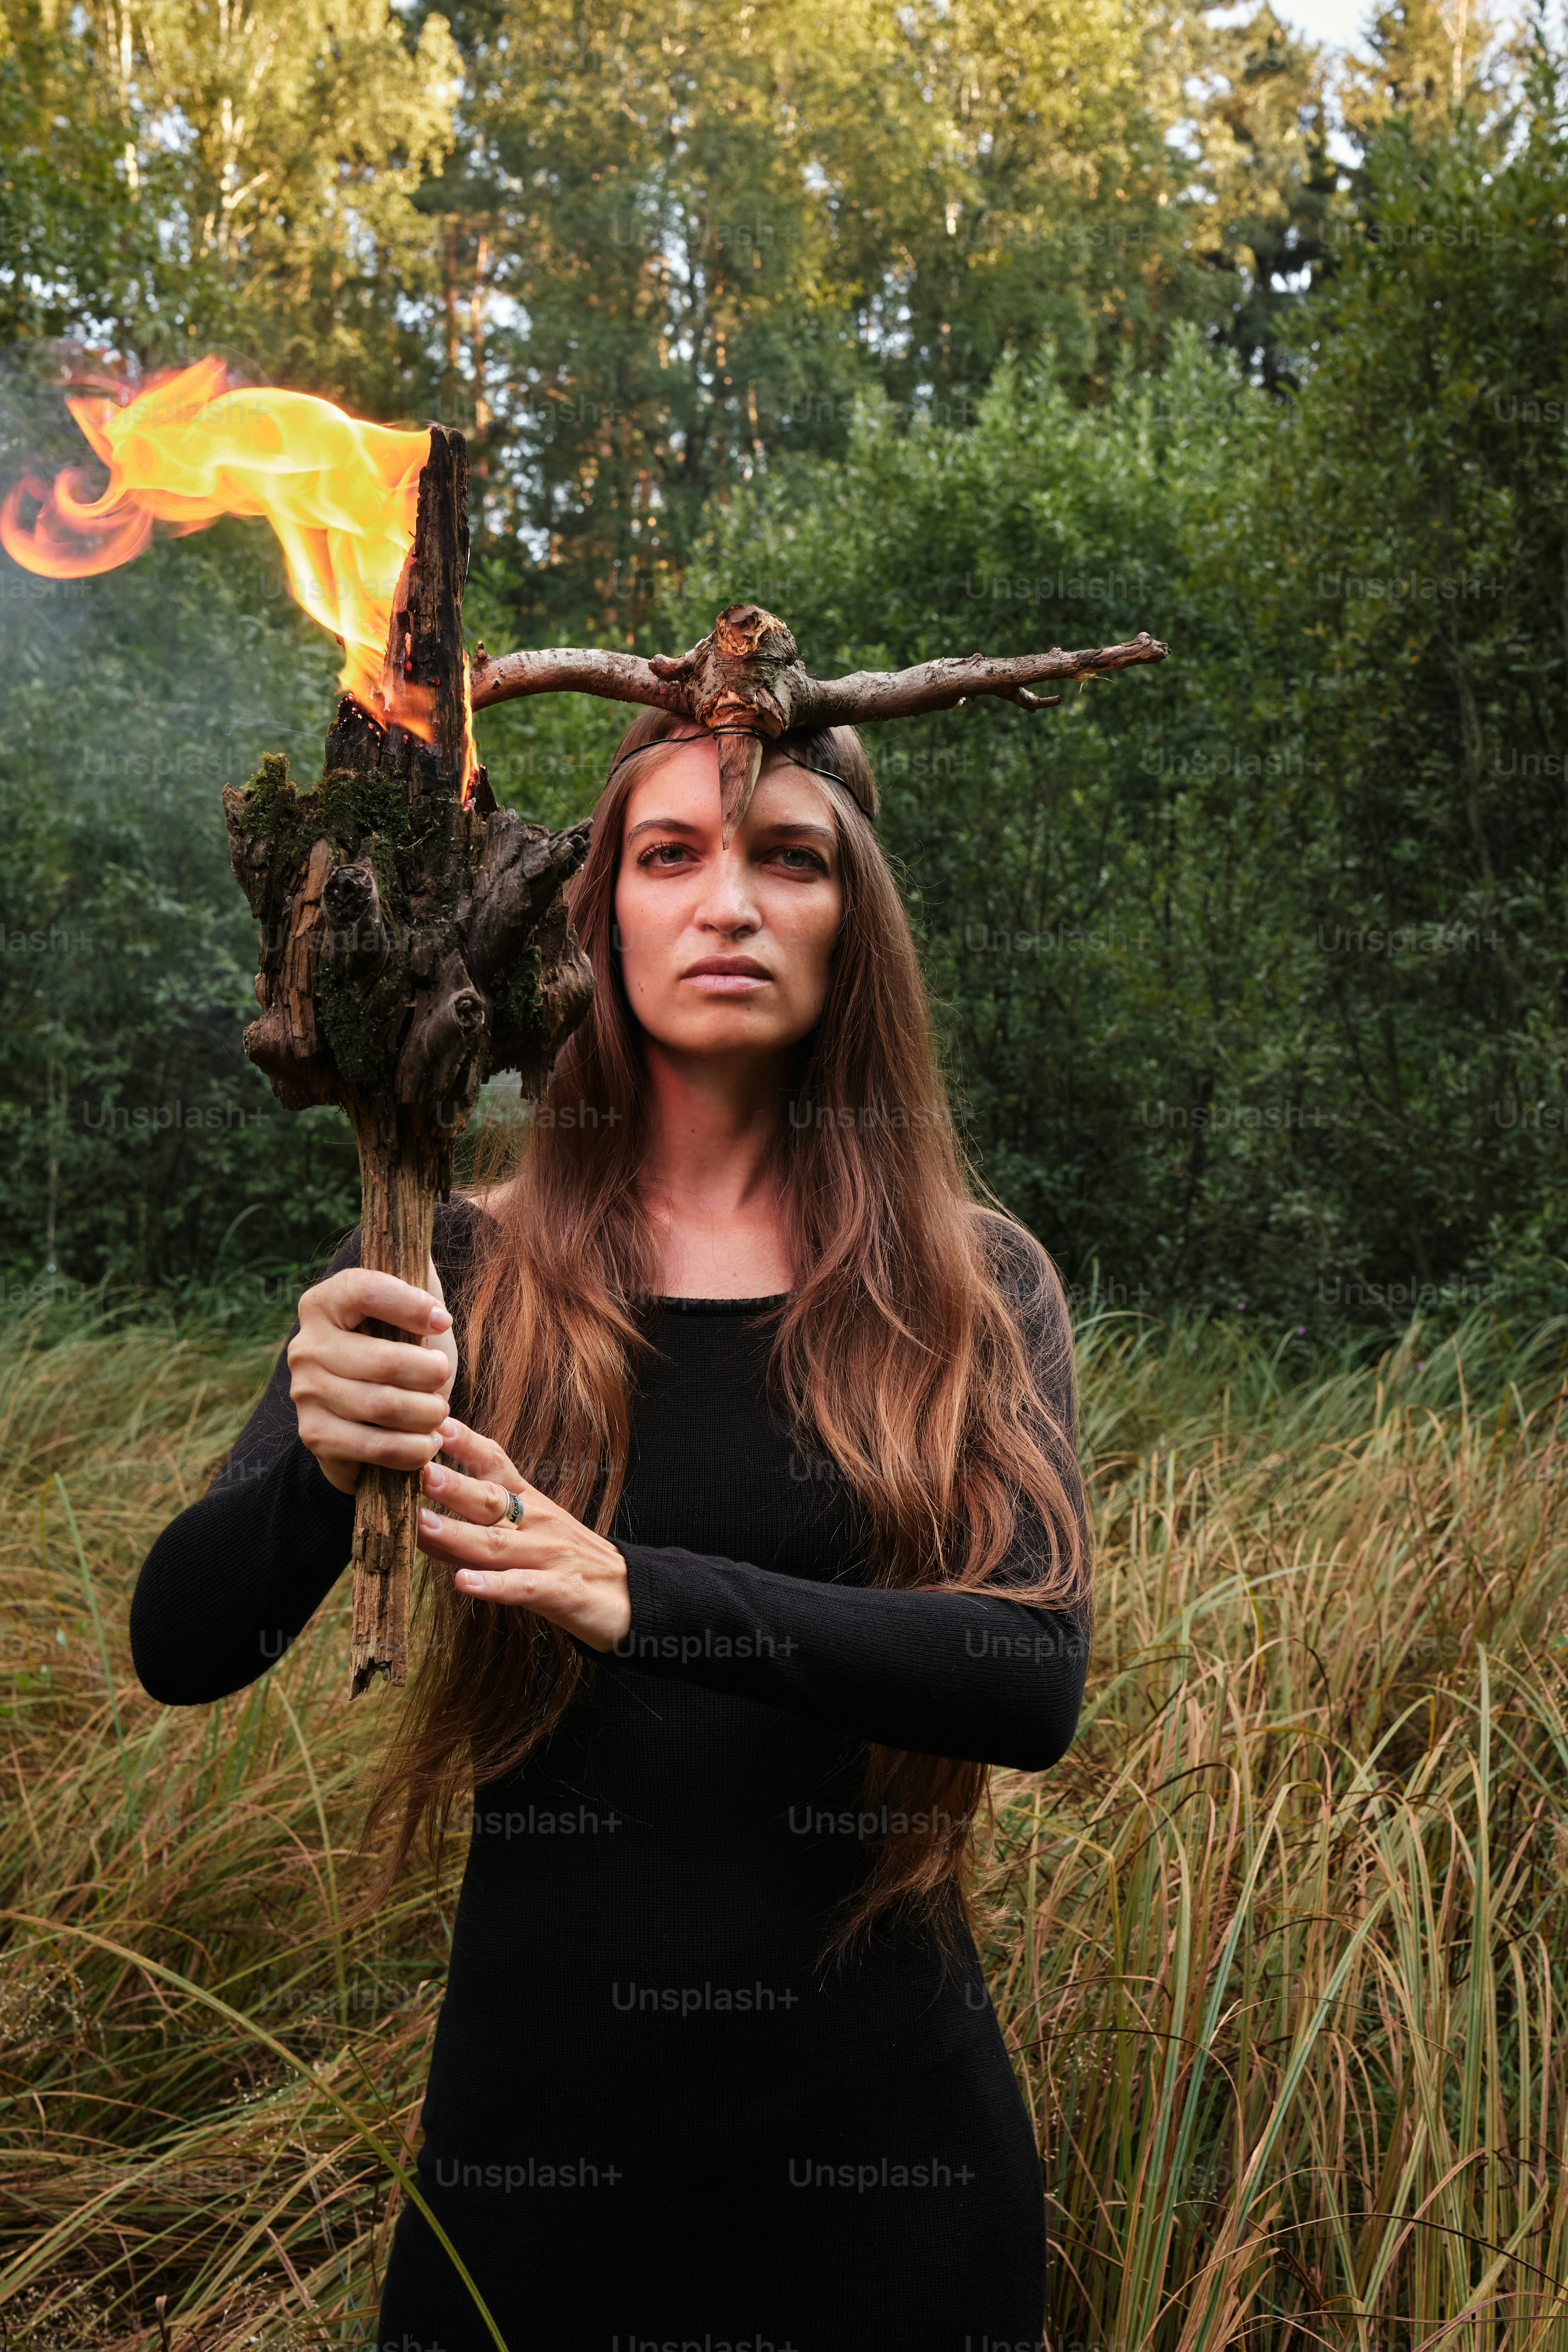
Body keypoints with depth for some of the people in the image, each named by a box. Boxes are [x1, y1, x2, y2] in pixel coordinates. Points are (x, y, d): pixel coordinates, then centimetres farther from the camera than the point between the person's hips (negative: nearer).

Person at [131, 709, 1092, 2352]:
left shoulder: (974, 1286, -4)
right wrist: (315, 1462, -30)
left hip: (881, 2121, 1)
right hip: (539, 2106, 0)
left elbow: (1038, 1678, -17)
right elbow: (182, 1650, -9)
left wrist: (640, 1594, -31)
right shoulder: (456, 1267, -5)